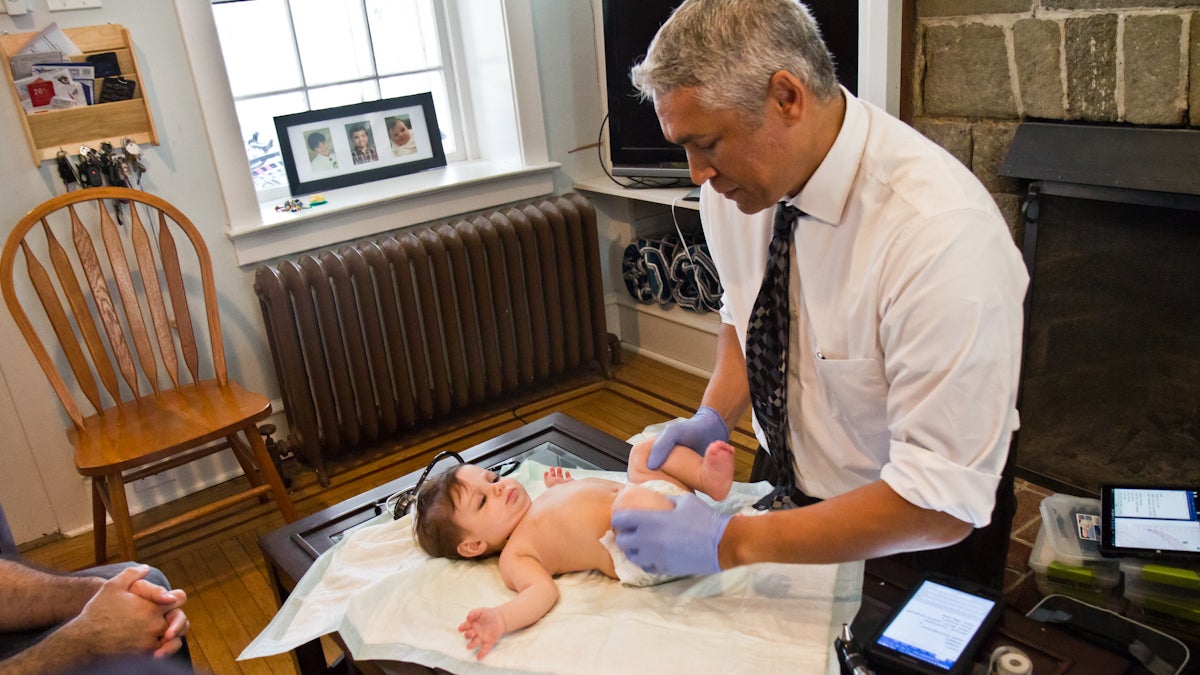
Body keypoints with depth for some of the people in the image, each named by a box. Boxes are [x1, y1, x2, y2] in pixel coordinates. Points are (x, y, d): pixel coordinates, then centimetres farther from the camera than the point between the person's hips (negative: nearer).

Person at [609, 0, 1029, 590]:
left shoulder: (943, 233, -34)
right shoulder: (732, 177, -14)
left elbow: (942, 502, -31)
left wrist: (730, 543, -32)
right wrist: (715, 415, -12)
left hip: (911, 534, -5)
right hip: (786, 483, 5)